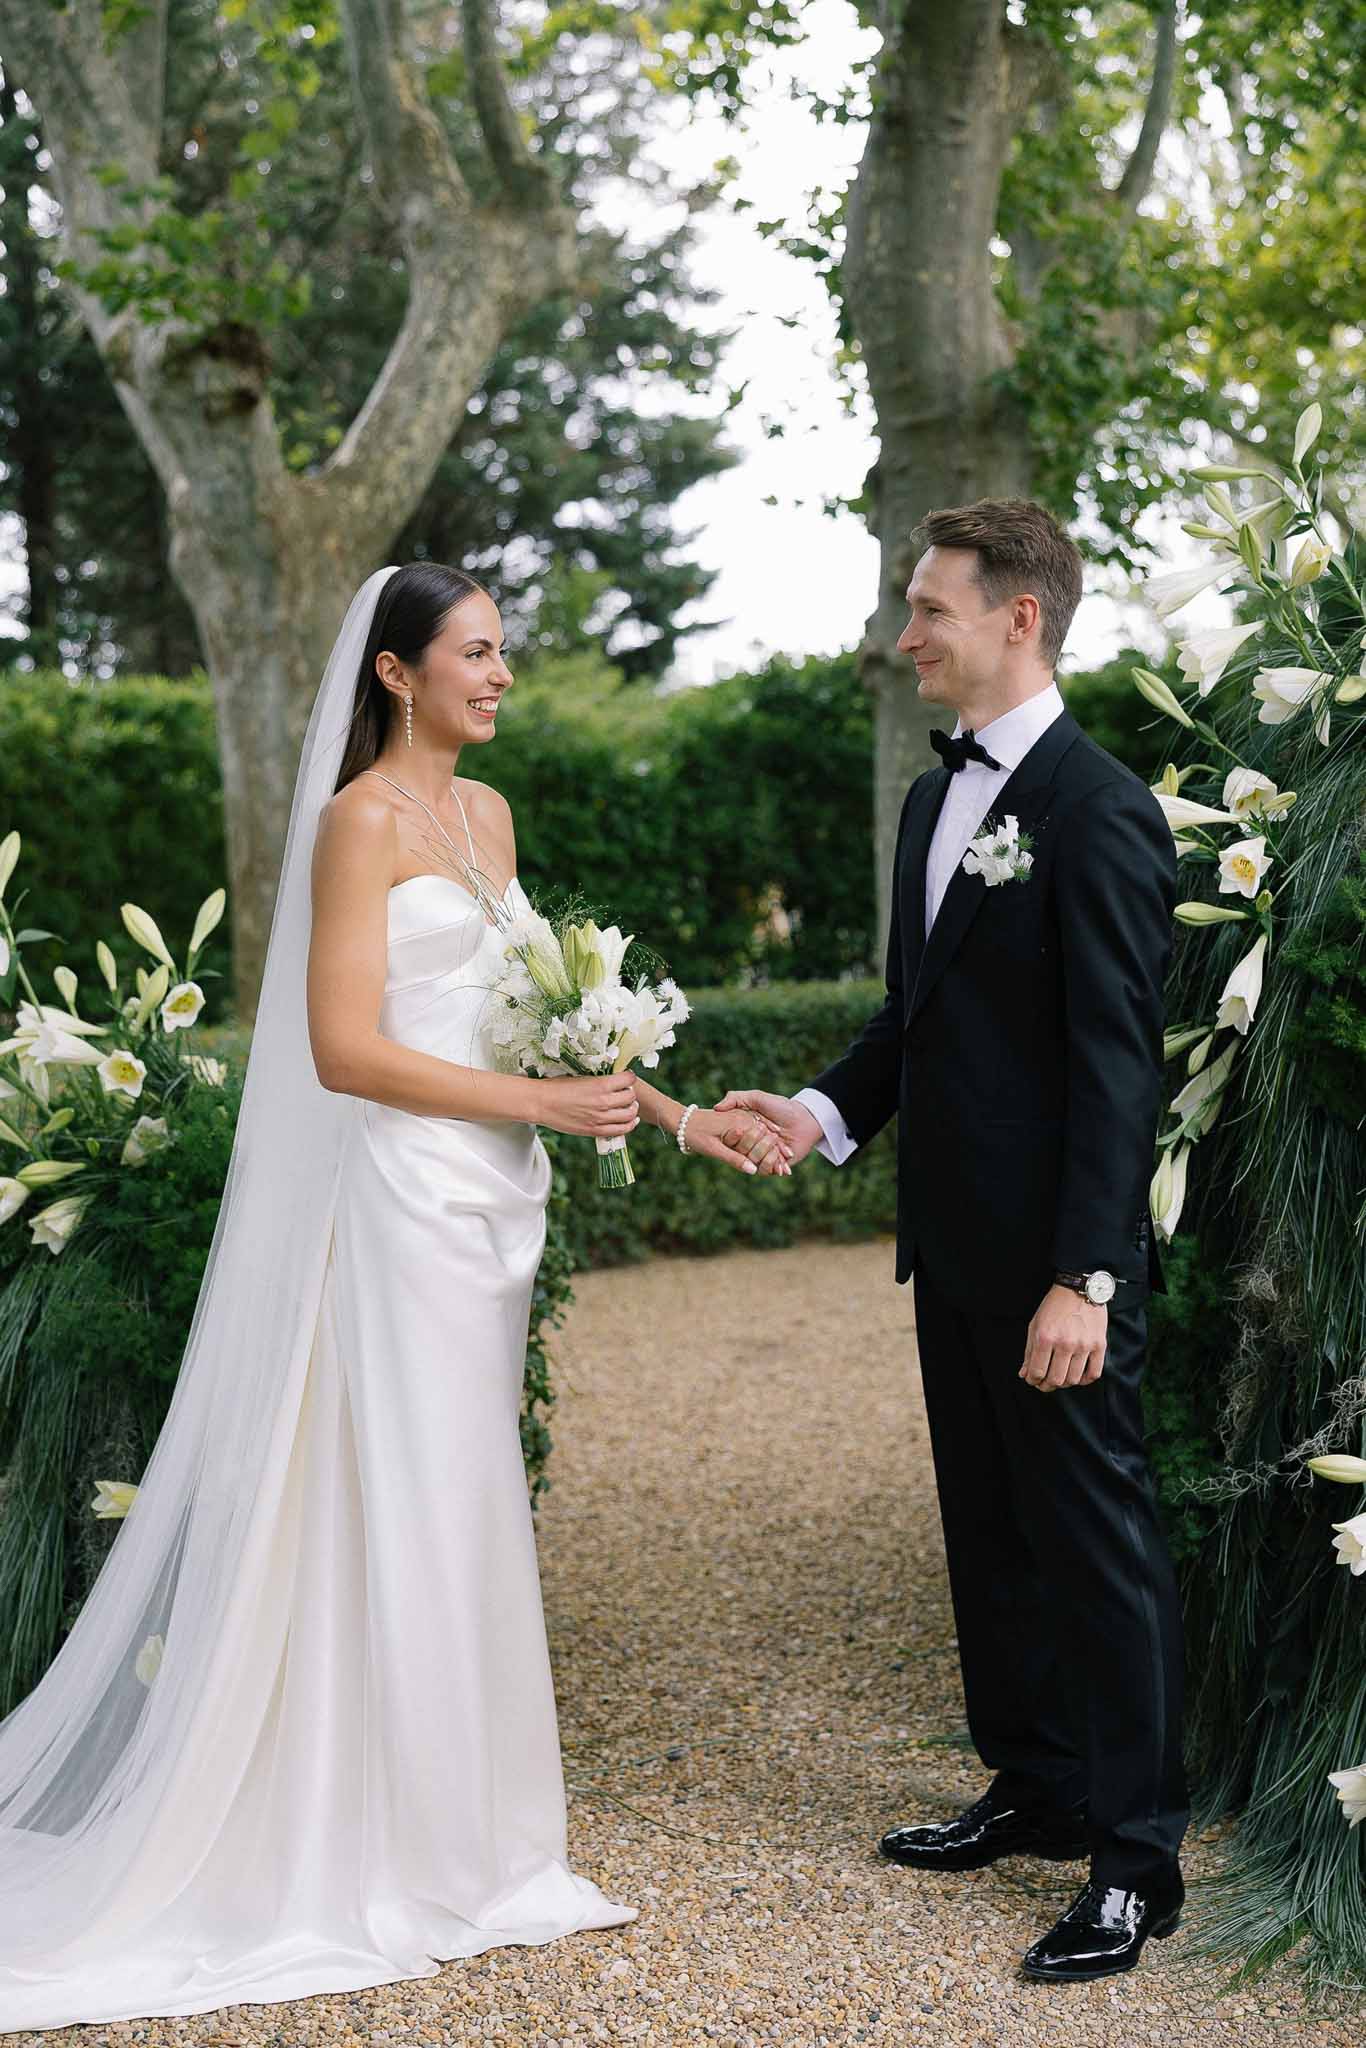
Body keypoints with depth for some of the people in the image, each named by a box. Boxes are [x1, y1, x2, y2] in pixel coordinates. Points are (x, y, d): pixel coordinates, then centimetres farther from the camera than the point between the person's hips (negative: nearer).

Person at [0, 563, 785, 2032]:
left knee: (464, 1514, 12)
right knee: (408, 1516, -2)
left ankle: (468, 1836, 22)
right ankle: (408, 1858, 10)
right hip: (404, 1194, -8)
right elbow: (345, 1048, -17)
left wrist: (666, 1112, 13)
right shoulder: (362, 818, -10)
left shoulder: (487, 813, 14)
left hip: (491, 1196, 8)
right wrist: (543, 1103, -16)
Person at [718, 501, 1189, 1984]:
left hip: (1053, 1257, -9)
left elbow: (1116, 1064, -19)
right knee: (989, 1529, 17)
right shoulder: (936, 796, 12)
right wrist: (827, 1110, 2)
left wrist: (1081, 1277, -22)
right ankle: (1034, 1788, 32)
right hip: (952, 1244, 9)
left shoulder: (1099, 813, -15)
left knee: (1095, 1540, 0)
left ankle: (1134, 1859, 11)